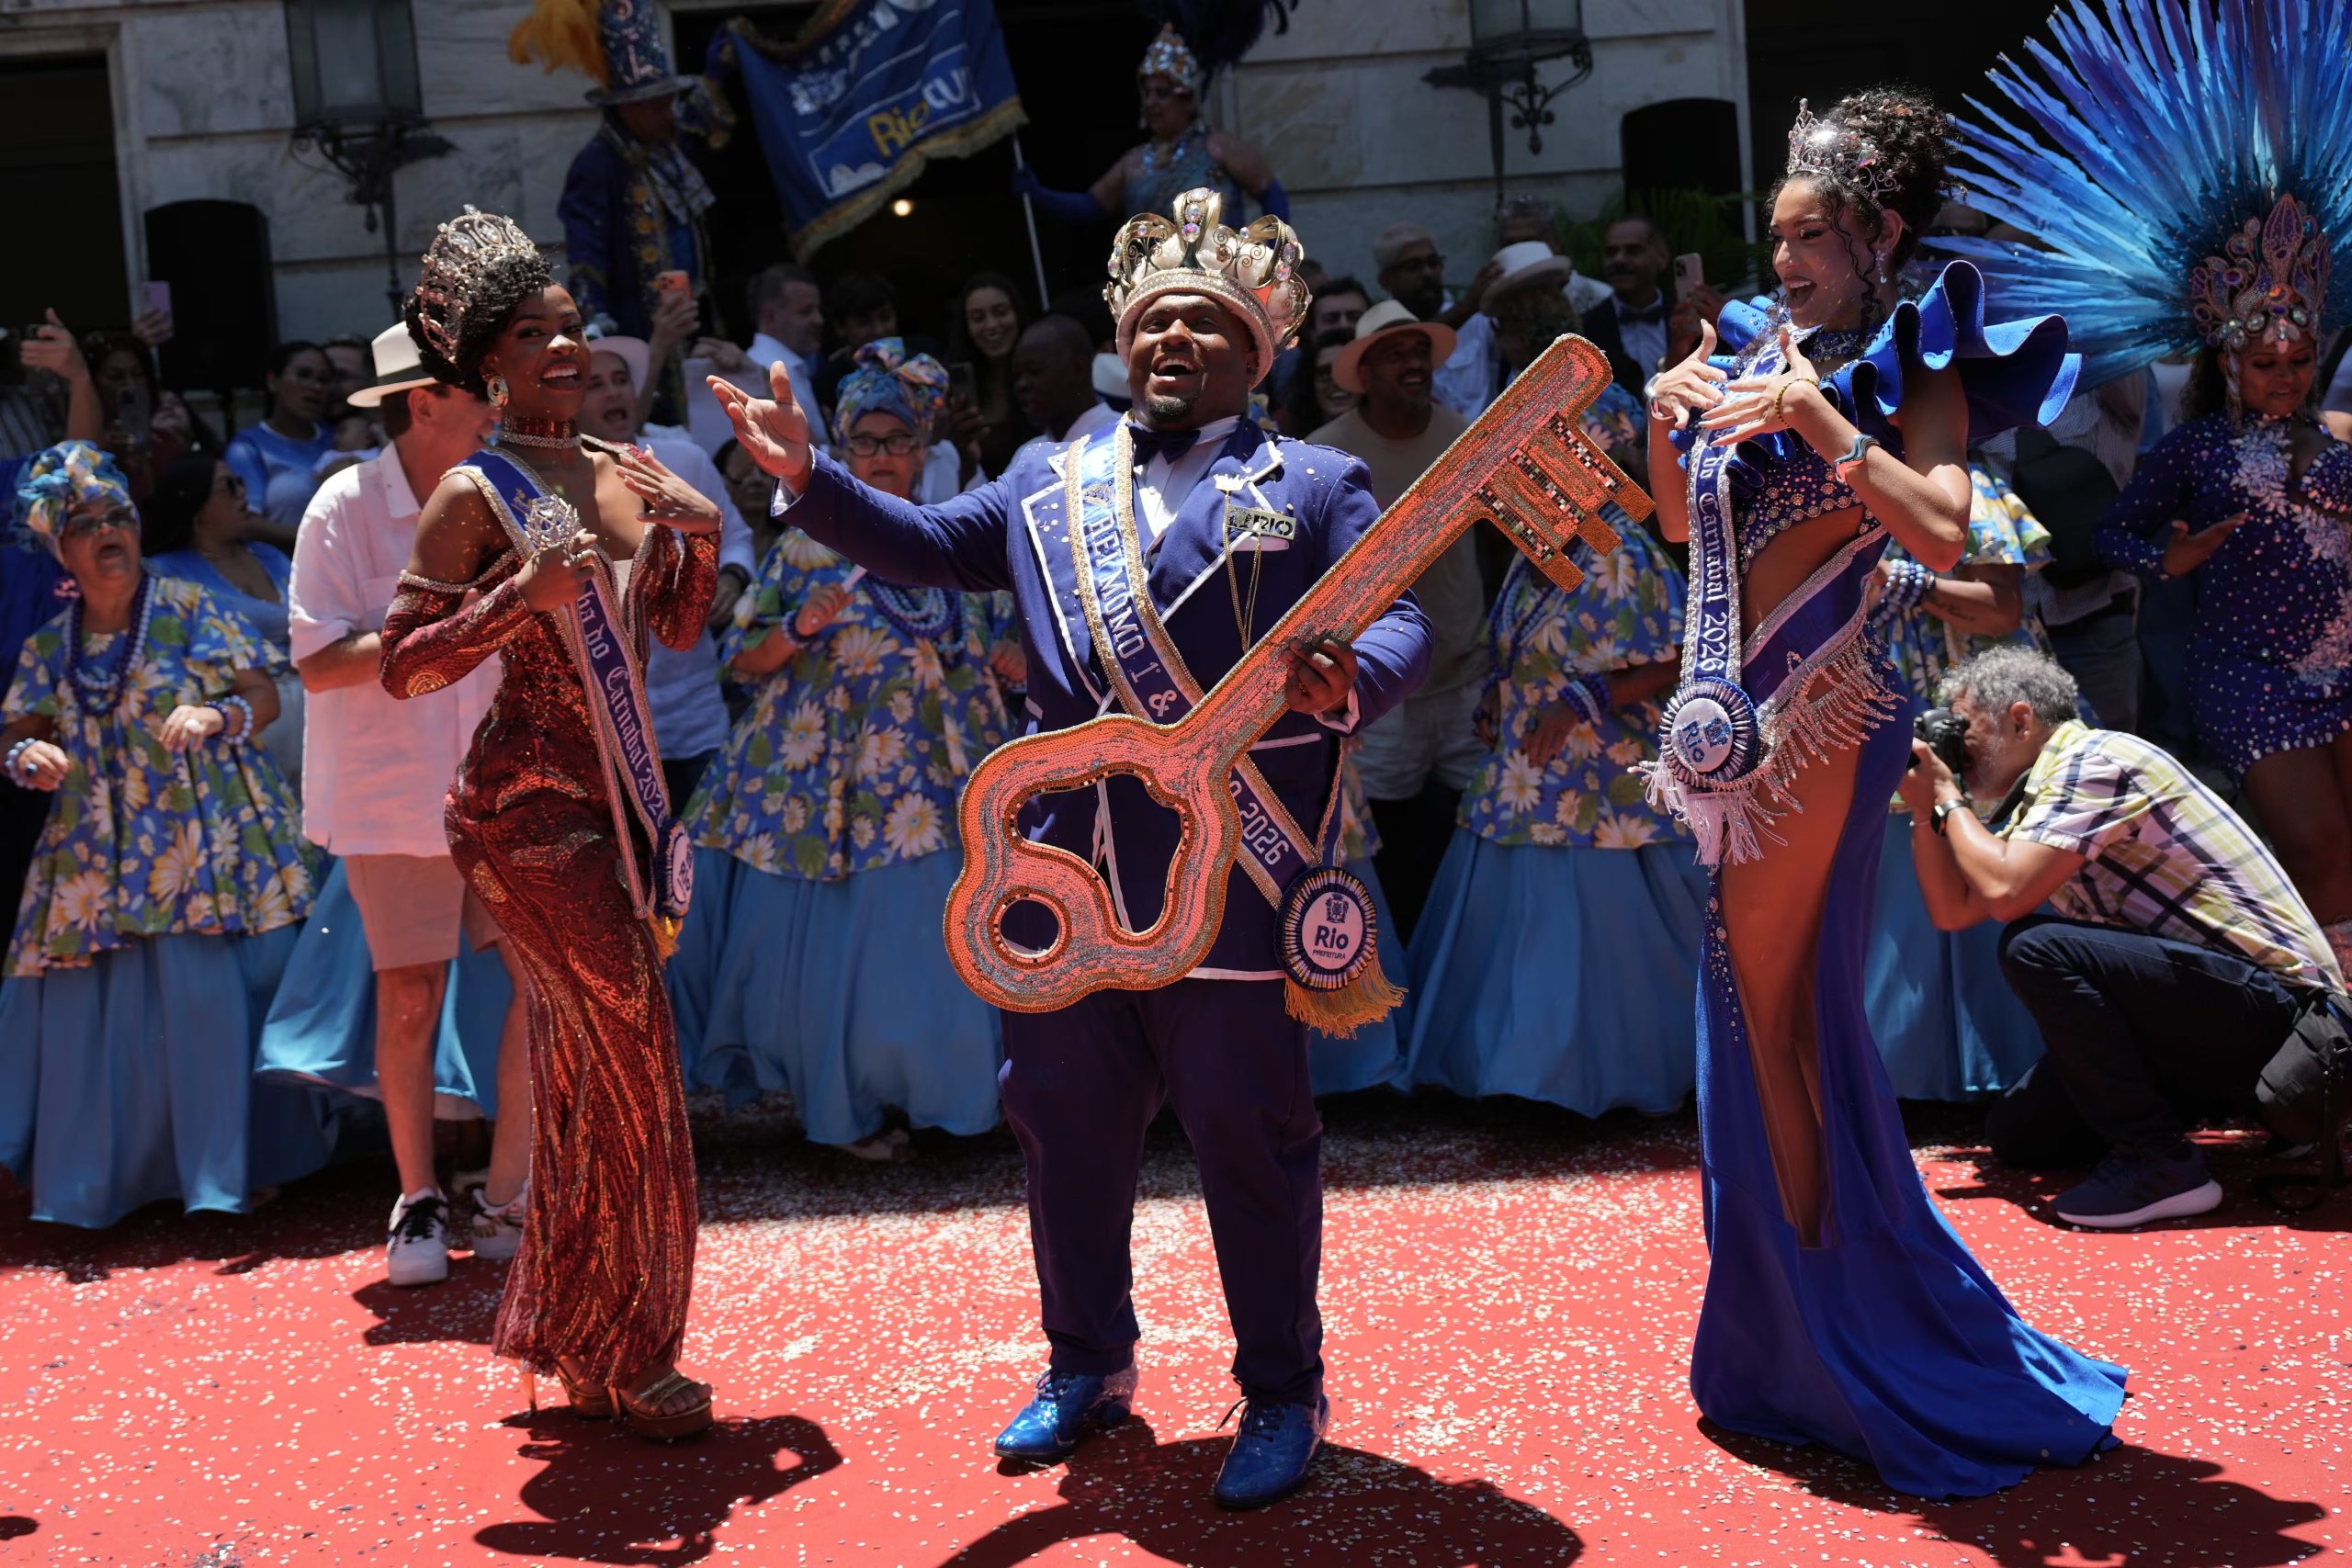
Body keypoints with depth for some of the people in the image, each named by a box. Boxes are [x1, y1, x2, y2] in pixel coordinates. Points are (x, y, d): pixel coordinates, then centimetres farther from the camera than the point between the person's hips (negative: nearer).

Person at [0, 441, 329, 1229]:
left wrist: (214, 715, -22)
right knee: (91, 1004, 1)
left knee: (212, 988, -9)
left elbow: (264, 695, -3)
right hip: (99, 856, 4)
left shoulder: (189, 610, 1)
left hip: (207, 835, -4)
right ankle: (98, 1173, 14)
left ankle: (232, 1163, 2)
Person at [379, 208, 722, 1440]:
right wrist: (520, 596, -24)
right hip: (529, 808, -7)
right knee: (630, 1059, -5)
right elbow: (402, 666, -12)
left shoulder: (627, 471, 10)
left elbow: (680, 629, 17)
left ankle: (564, 1327, 28)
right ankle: (618, 1352, 9)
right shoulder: (474, 495, -10)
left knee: (582, 1063, 14)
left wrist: (700, 538, 0)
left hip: (614, 801, 7)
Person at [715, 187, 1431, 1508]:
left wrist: (1352, 683, -26)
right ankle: (1089, 1367, 35)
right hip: (1068, 876, 5)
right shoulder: (1049, 487, 18)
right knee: (1065, 1124, 15)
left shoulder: (1315, 487, 5)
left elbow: (1403, 620, -4)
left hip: (1230, 879, -4)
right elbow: (925, 544, 18)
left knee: (1253, 1136, 3)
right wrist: (811, 478, 5)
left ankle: (1284, 1397, 21)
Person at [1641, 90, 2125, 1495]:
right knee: (1758, 996, 12)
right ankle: (1790, 1327, 25)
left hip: (1824, 716, -7)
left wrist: (1824, 423, -23)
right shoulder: (1760, 354, 14)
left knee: (1784, 996, -2)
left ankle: (1839, 1316, 12)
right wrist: (1668, 428, 1)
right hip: (1742, 712, 7)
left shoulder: (1915, 370, -5)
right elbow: (1685, 527, 18)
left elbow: (1943, 533, -21)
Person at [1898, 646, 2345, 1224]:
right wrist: (1925, 810, 6)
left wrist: (1948, 800, -9)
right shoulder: (2036, 797, 14)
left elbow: (2006, 892, -26)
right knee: (2015, 1136, 8)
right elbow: (1954, 911, 17)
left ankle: (2162, 1164, -19)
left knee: (2036, 947, -27)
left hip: (2271, 998, -10)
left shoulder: (2095, 760, -15)